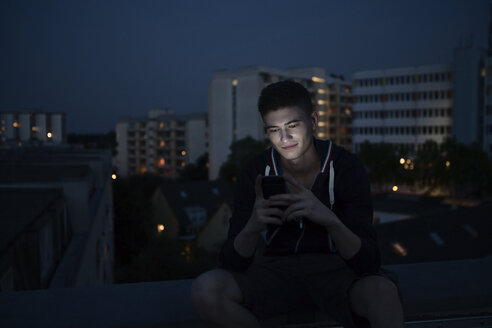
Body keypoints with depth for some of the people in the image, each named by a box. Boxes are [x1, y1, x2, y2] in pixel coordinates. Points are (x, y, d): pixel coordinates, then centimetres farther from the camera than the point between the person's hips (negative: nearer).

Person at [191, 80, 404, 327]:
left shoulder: (346, 167, -14)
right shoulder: (254, 174, -10)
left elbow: (368, 262, -21)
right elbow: (232, 263, -13)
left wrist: (329, 219, -41)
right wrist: (252, 227, -36)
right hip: (276, 269, 3)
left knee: (383, 291, -38)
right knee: (205, 290, -26)